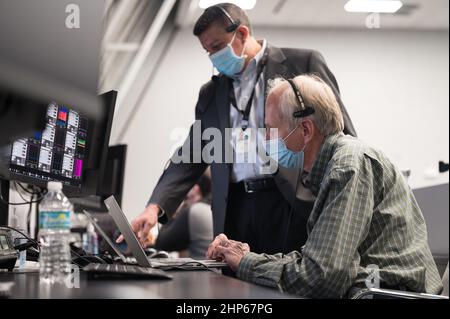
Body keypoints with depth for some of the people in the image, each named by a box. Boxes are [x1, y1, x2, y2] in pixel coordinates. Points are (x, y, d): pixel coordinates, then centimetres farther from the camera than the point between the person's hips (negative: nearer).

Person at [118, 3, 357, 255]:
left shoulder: (303, 63, 4)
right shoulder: (211, 93, 19)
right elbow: (190, 157, 16)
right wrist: (155, 207, 0)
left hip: (294, 204, -4)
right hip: (236, 211, 4)